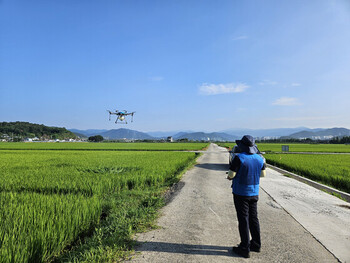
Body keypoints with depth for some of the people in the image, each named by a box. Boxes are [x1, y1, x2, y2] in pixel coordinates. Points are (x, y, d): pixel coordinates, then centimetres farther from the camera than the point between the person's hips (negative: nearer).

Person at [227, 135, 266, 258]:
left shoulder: (239, 158, -19)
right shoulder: (259, 158, -1)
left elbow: (231, 174, -17)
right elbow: (263, 174, 11)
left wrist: (229, 175, 5)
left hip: (241, 193, -6)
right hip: (254, 192, 6)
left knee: (243, 220, 2)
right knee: (253, 218, 17)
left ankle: (245, 248, 11)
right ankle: (256, 244, 29)